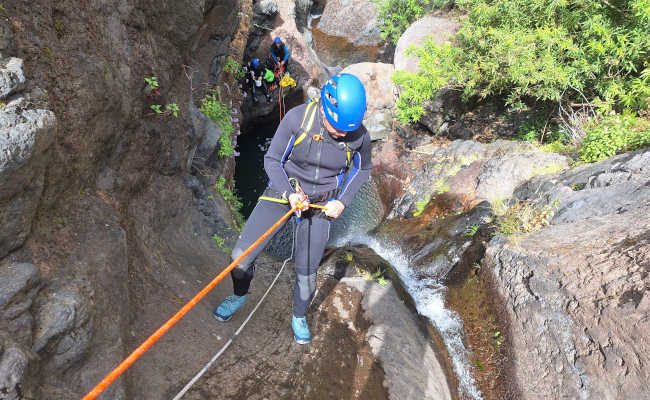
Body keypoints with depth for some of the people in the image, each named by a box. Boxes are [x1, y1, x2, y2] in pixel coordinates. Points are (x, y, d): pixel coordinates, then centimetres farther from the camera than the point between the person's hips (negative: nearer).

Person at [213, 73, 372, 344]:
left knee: (306, 276, 5)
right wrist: (289, 194, -24)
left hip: (320, 205, 1)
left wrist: (343, 201, -9)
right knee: (241, 257, -3)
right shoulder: (297, 118, -22)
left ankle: (299, 318, 39)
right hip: (284, 190, 0)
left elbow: (362, 170, 5)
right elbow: (272, 160, -9)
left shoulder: (359, 135, -16)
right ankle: (239, 296, 32)